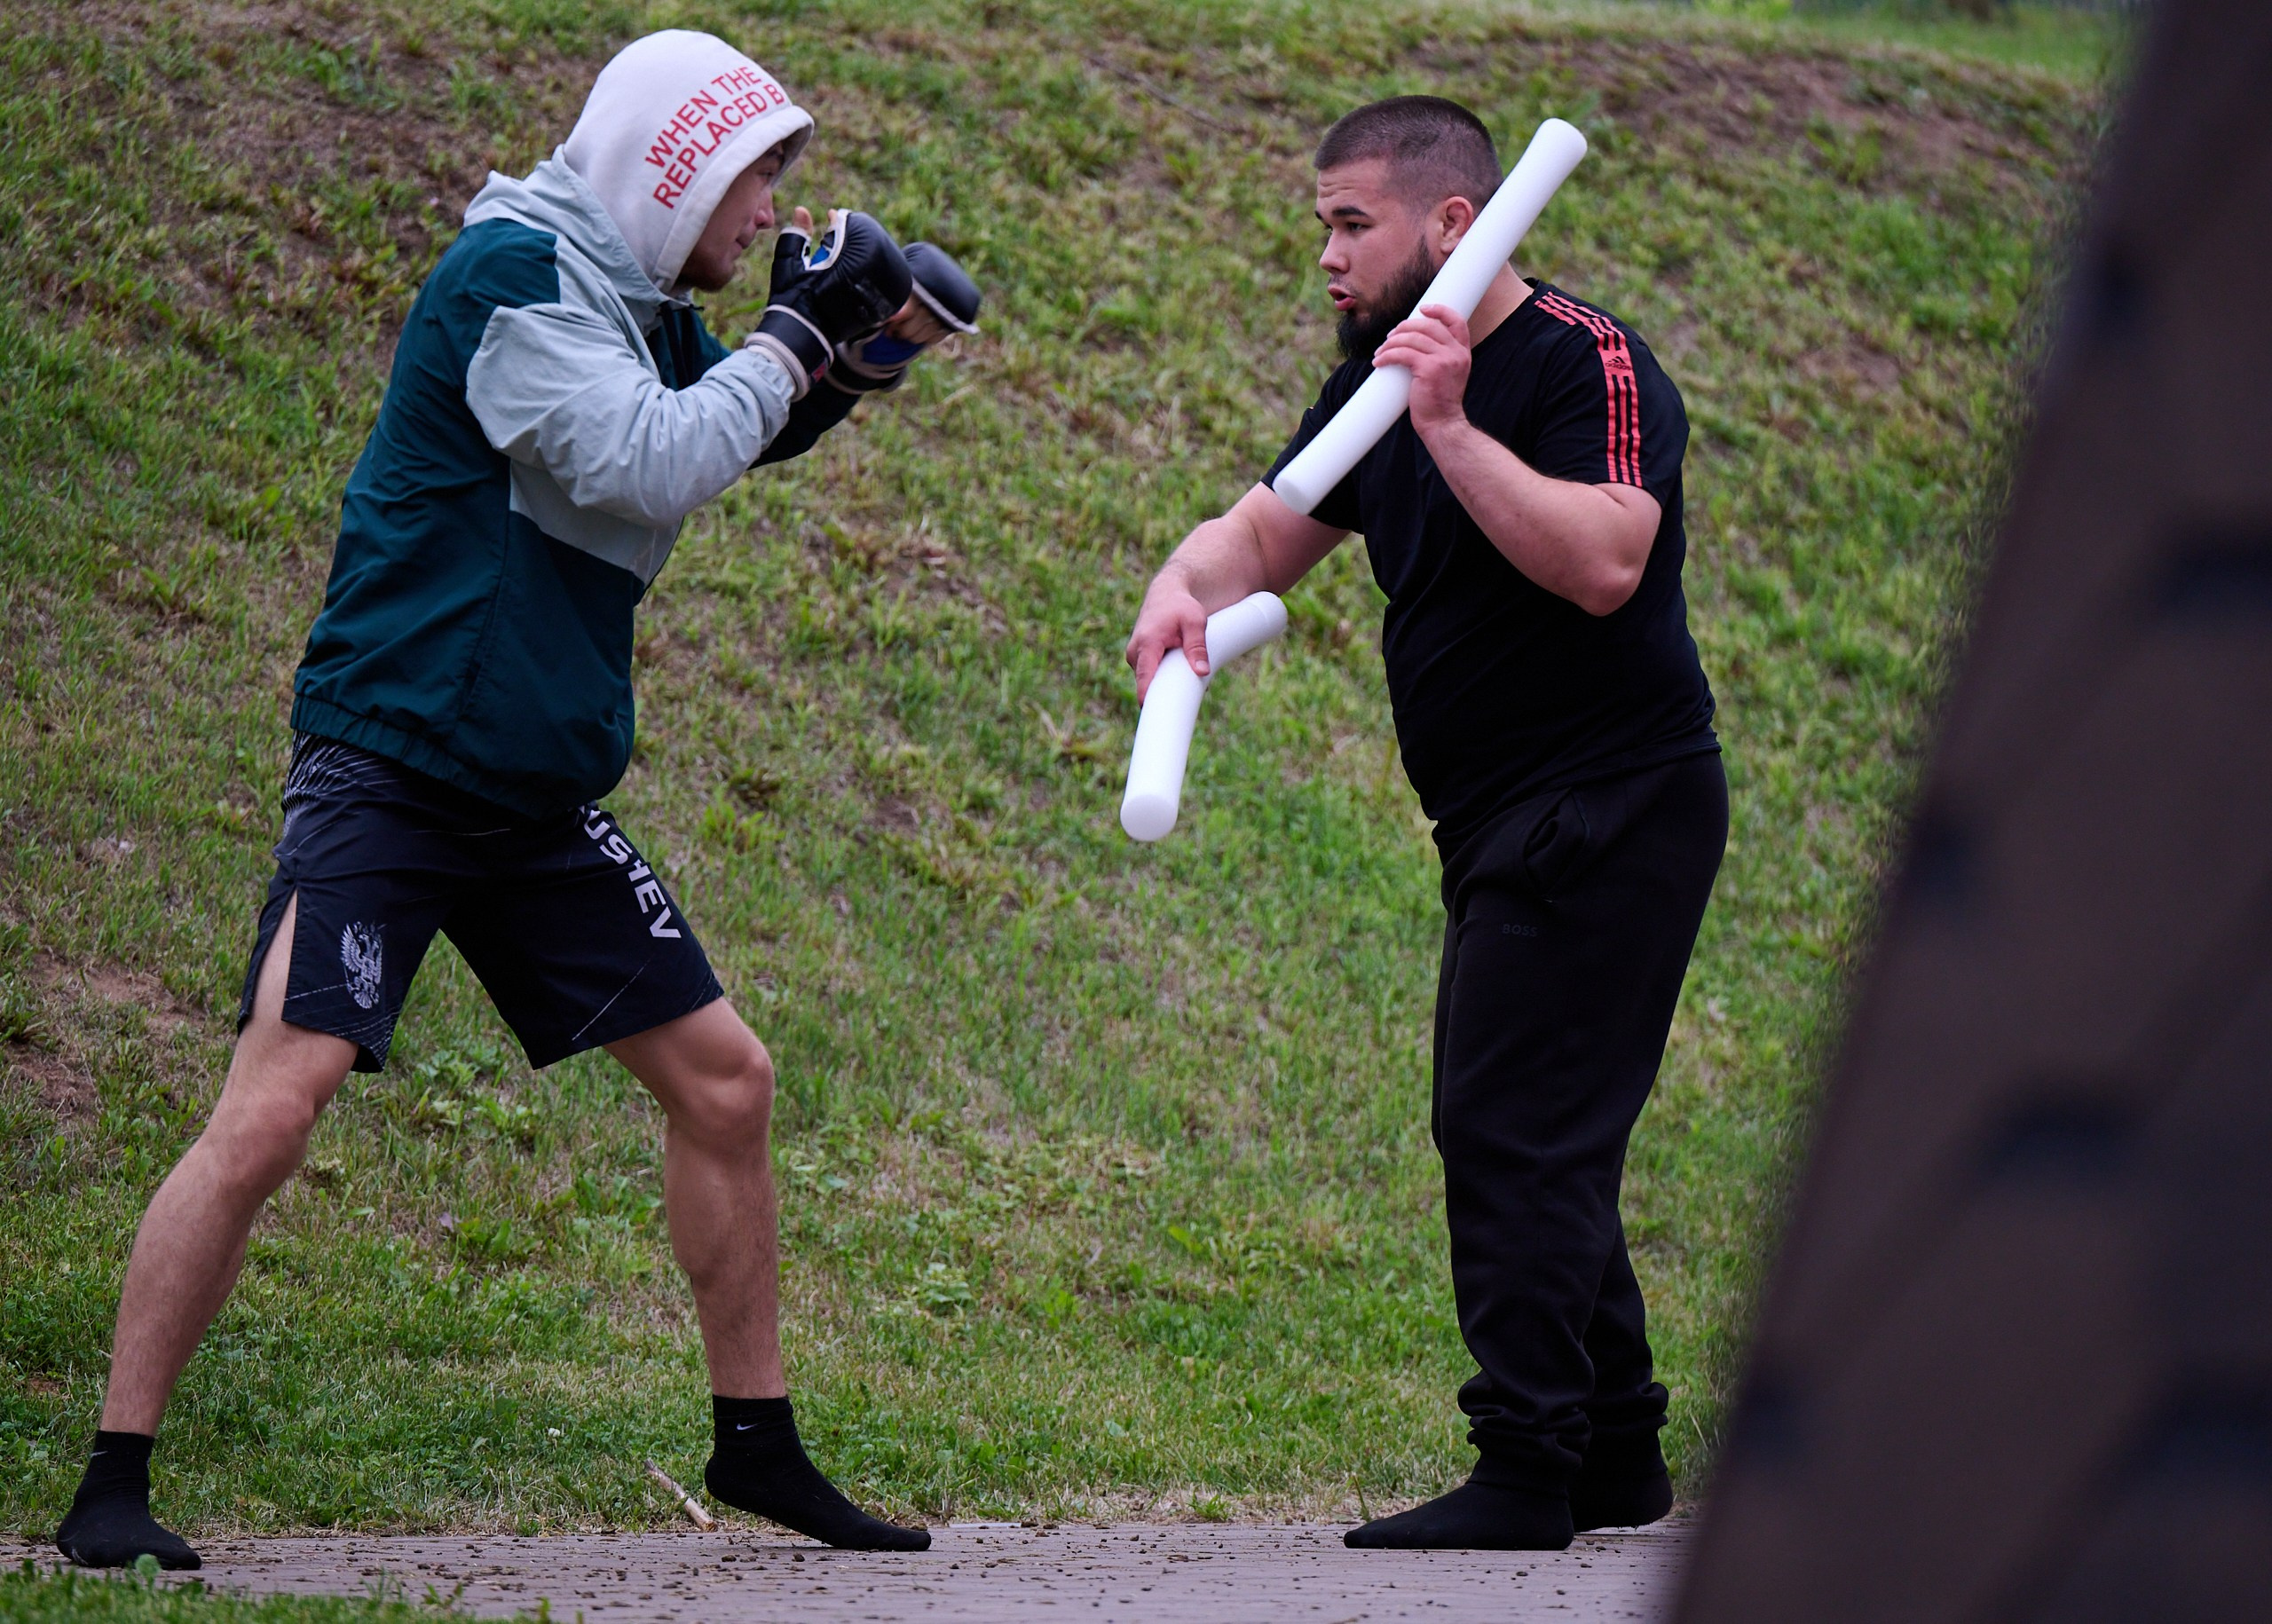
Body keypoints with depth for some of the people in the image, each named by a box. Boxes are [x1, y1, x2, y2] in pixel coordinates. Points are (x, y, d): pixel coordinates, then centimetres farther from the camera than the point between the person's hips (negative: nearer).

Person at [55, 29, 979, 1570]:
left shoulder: (642, 306, 9)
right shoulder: (512, 276, -16)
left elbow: (735, 443, 23)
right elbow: (649, 463, -25)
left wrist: (847, 362, 6)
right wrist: (794, 335, -14)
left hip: (542, 800, 9)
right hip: (388, 771, -9)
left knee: (725, 1078, 10)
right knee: (272, 1108, -18)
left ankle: (758, 1443, 24)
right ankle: (113, 1486, -12)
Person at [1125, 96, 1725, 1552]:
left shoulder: (1586, 364, -15)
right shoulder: (1382, 379, 13)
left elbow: (1602, 563, -29)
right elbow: (1264, 532, 15)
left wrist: (1451, 430, -31)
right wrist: (1184, 592, -8)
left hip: (1611, 812, -9)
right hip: (1508, 828, 9)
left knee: (1514, 1130, -13)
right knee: (1533, 1142, 12)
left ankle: (1526, 1472, -12)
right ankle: (1617, 1453, 20)